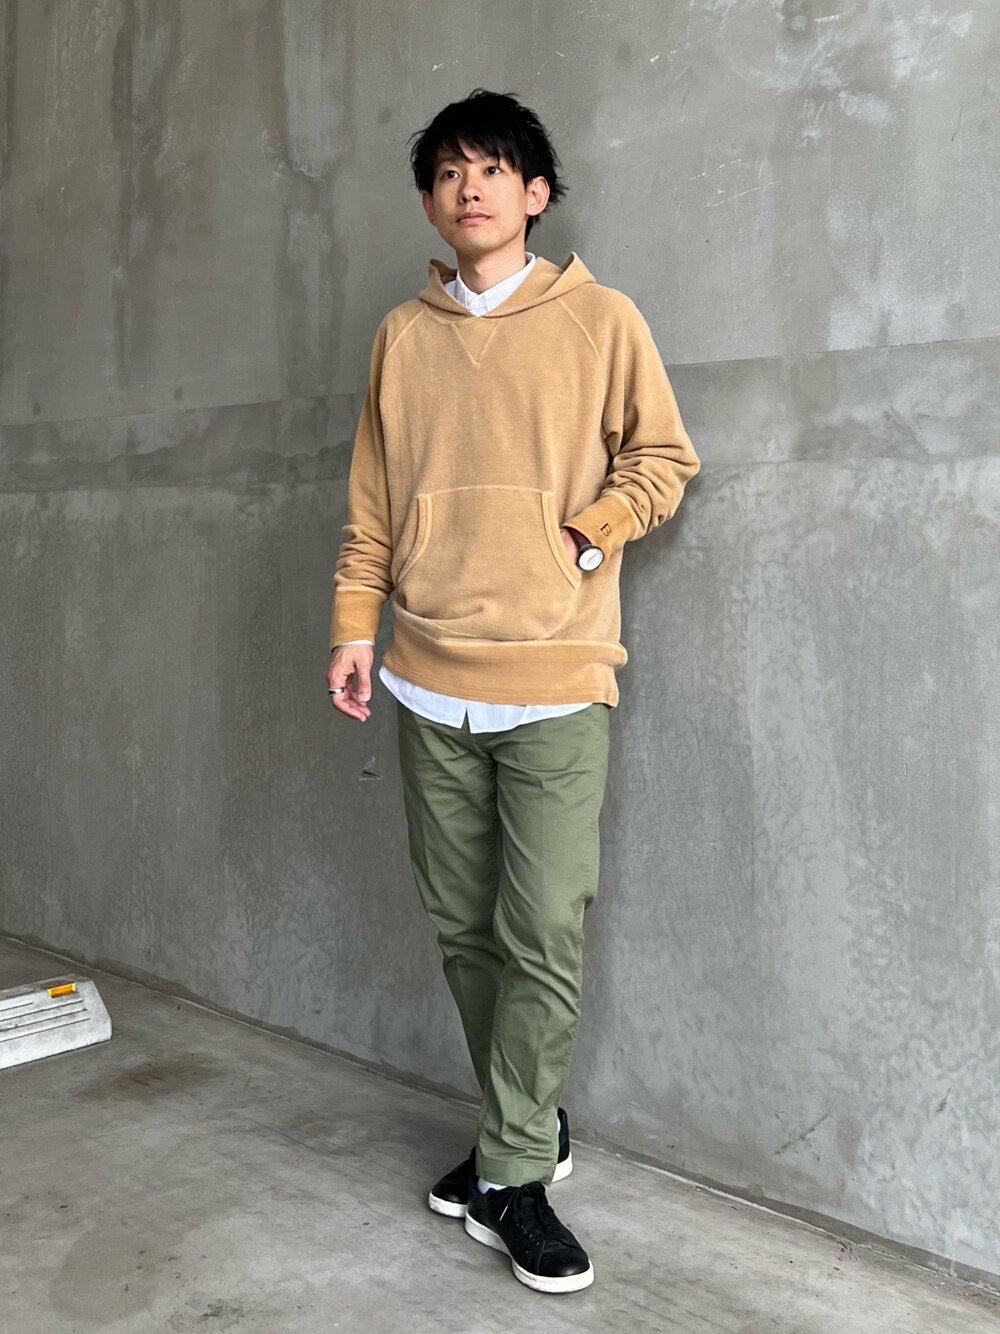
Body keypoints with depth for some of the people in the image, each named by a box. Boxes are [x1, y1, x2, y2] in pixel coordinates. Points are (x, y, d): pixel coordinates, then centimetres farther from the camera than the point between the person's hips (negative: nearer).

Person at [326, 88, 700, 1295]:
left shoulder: (599, 320, 2)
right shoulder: (403, 336, 12)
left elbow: (664, 457, 6)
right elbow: (372, 499, 12)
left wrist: (586, 535, -8)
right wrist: (354, 625, 6)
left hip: (554, 680, -3)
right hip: (431, 682, 4)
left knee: (542, 937, -4)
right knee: (462, 930, 10)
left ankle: (511, 1177, 13)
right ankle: (528, 1126, 30)